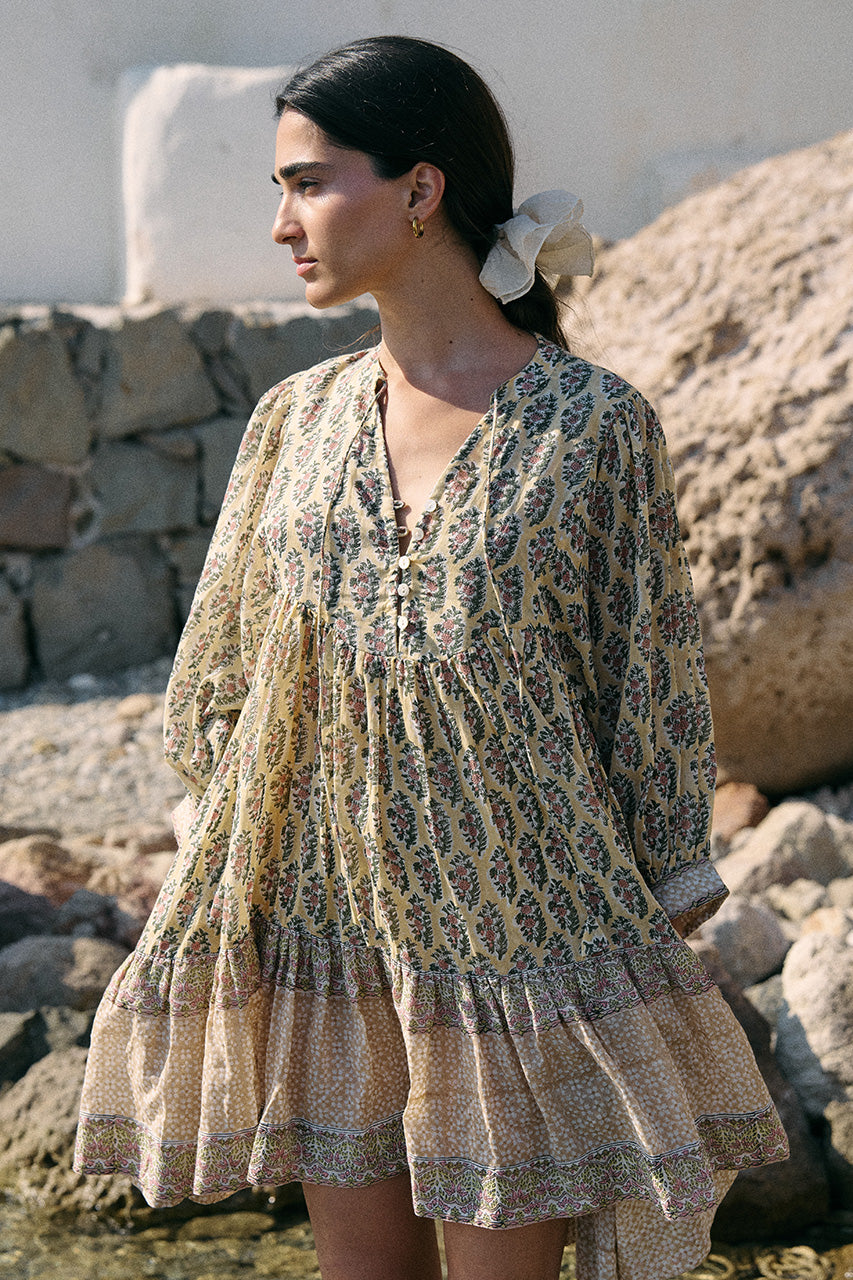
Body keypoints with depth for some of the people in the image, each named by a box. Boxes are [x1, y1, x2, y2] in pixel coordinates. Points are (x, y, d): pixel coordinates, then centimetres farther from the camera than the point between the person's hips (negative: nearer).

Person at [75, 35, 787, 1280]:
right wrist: (220, 870, 10)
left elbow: (654, 681, -3)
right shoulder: (298, 417, 3)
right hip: (325, 914, 4)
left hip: (515, 915, -4)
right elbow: (225, 668, 12)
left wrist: (669, 895, -1)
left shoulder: (594, 423, -9)